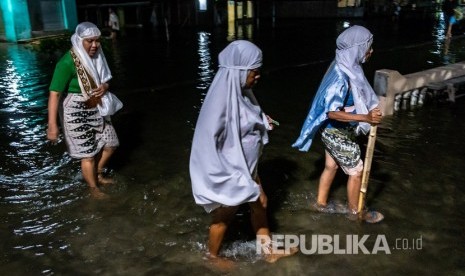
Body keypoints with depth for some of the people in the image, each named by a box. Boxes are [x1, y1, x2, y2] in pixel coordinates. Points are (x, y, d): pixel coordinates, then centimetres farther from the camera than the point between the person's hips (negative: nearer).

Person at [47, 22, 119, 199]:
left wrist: (104, 87, -14)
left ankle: (98, 175, 42)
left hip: (97, 109, 7)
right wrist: (52, 124, -33)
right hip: (77, 113, -7)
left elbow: (105, 81, 12)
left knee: (110, 143, 17)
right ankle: (93, 188, 26)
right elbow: (54, 93, -27)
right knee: (88, 153, 4)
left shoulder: (96, 56, -3)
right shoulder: (68, 62, -24)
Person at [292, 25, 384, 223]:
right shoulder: (341, 75, -30)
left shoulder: (348, 67, 0)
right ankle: (354, 211, 29)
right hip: (338, 133, -9)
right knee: (356, 172, 9)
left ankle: (321, 203, 40)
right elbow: (332, 112, -32)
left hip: (333, 131, 9)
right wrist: (365, 118, -36)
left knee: (331, 167, 22)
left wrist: (370, 110, 7)